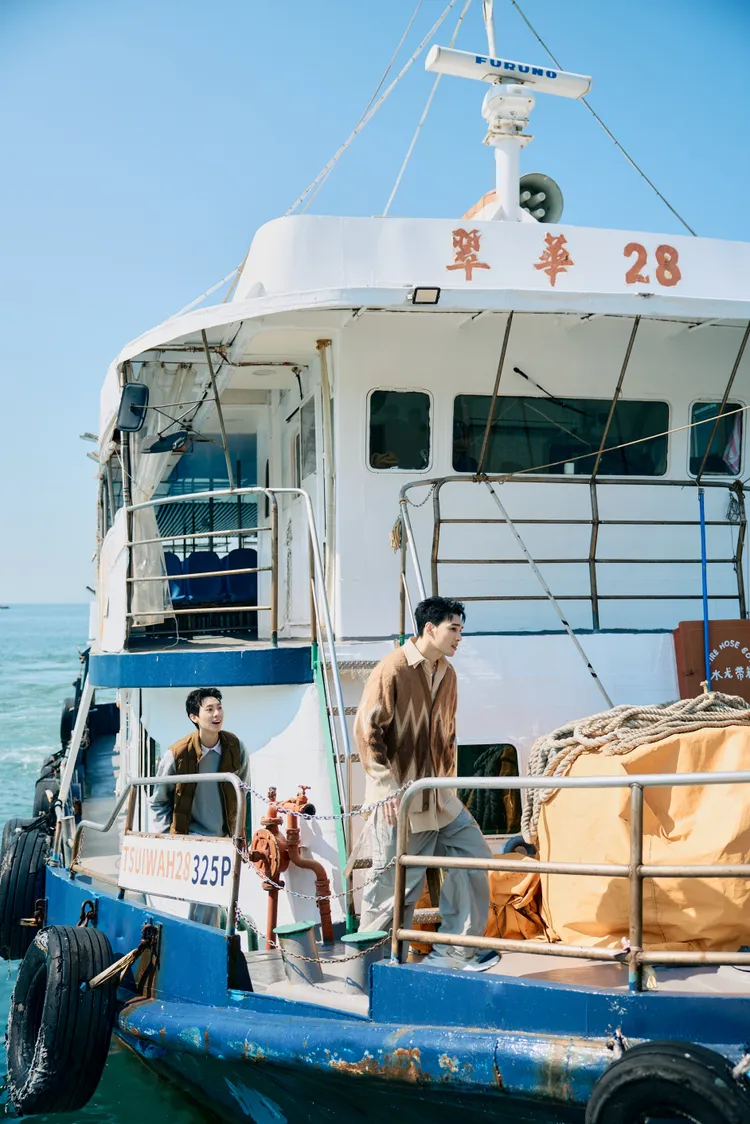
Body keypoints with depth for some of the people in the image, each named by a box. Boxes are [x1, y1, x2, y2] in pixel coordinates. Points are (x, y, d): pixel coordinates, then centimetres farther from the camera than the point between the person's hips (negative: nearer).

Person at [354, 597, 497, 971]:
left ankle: (455, 949, 10)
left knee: (473, 857, 3)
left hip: (439, 796, 8)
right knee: (393, 882, -2)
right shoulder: (392, 670, -13)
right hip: (400, 798, -8)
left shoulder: (446, 673, 10)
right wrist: (388, 785, -18)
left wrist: (448, 778, 15)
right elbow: (367, 729, -15)